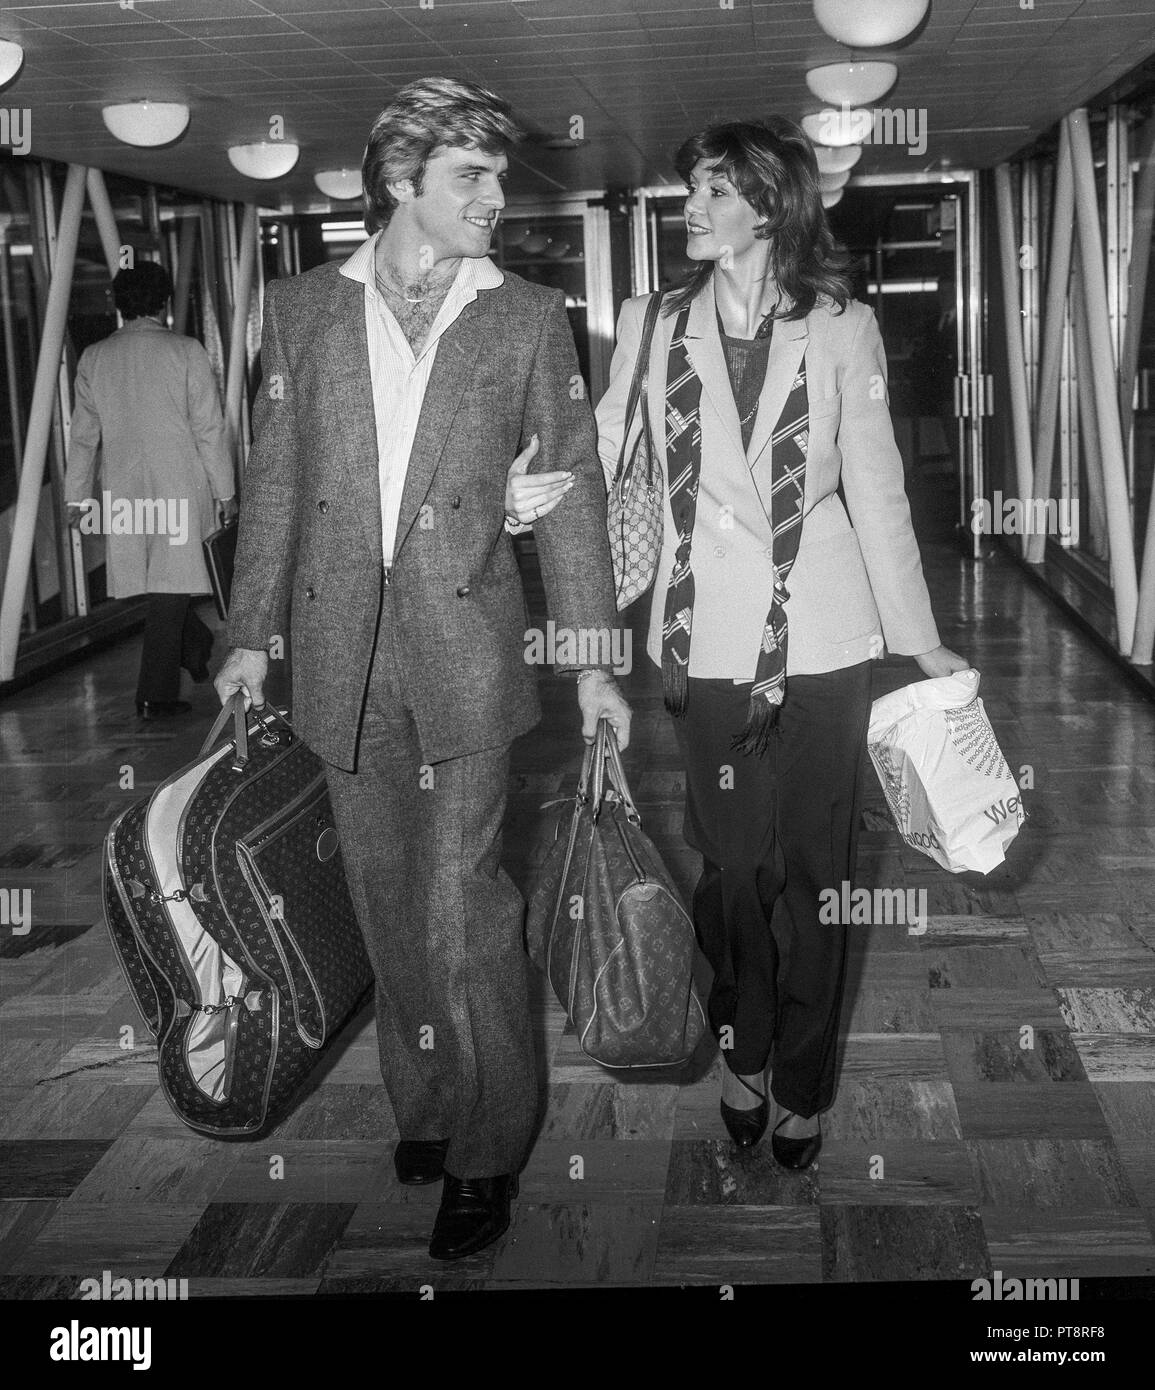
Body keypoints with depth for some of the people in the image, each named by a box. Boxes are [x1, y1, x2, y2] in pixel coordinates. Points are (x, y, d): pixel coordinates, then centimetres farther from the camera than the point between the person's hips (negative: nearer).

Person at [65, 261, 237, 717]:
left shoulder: (93, 358, 4)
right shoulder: (186, 351, -6)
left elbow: (83, 435, 7)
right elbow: (209, 428, -6)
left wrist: (77, 496, 14)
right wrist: (224, 491, 1)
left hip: (122, 493, 3)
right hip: (179, 489, -3)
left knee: (163, 583, 18)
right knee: (170, 587, 1)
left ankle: (196, 650, 34)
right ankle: (156, 694, 3)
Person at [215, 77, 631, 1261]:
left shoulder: (529, 317, 4)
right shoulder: (303, 308, 8)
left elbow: (570, 487, 5)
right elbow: (274, 481, 11)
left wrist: (591, 659, 1)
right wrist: (251, 633, 7)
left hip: (466, 645, -2)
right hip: (339, 651, 3)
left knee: (461, 911, -5)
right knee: (388, 904, 12)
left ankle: (487, 1152, 12)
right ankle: (423, 1108, 30)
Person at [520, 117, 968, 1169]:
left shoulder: (841, 328, 1)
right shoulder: (656, 325, 5)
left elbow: (877, 491, 3)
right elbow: (601, 455, 3)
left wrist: (920, 641, 3)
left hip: (821, 639, -1)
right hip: (709, 638, 1)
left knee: (810, 872, 5)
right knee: (732, 864, 11)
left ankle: (803, 1087, 22)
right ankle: (743, 1055, 31)